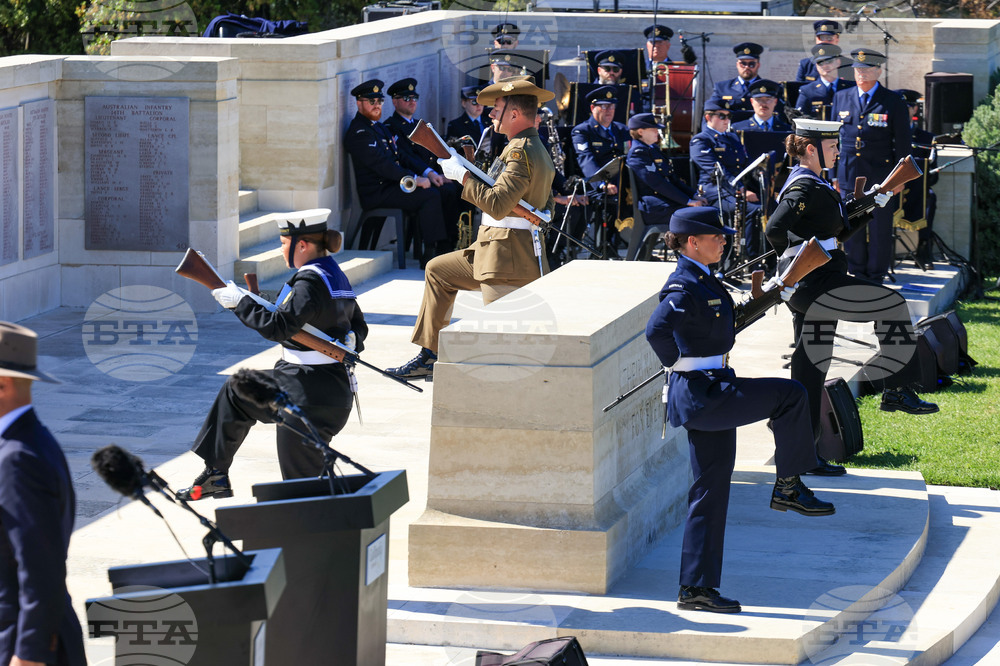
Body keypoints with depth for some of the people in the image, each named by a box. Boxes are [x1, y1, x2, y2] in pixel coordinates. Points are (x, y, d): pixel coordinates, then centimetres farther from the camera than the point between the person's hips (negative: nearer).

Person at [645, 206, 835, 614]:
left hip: (712, 394, 10)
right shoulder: (684, 288, -16)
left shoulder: (702, 282, 16)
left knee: (712, 491, 10)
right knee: (790, 395, -13)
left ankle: (696, 589, 12)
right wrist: (676, 364, -18)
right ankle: (788, 488, 0)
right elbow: (657, 329, -32)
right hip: (700, 394, -10)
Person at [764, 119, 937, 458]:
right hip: (814, 284, -11)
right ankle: (896, 390, -4)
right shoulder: (805, 188, -14)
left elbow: (840, 231, 23)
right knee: (892, 303, -9)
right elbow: (775, 229, -26)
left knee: (812, 366, 11)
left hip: (807, 289, 11)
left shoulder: (813, 185, 18)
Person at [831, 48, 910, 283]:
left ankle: (876, 278, 11)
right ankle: (856, 277, 17)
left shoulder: (893, 102, -2)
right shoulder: (841, 98, 9)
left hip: (880, 176, -3)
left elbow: (902, 143, 0)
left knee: (880, 231, 2)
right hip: (849, 175, 3)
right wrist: (833, 173, 10)